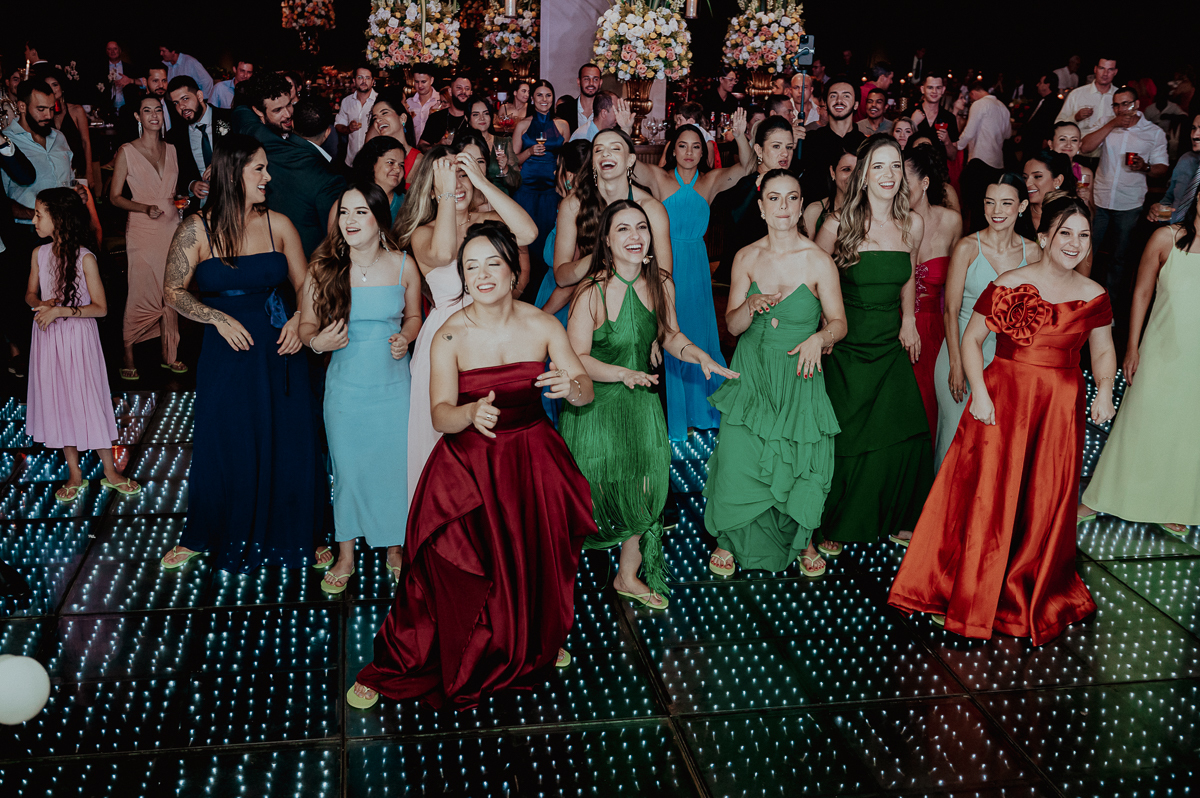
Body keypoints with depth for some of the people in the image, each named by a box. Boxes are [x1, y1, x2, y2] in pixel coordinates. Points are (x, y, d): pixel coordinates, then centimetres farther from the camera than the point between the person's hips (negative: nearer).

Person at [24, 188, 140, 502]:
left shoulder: (84, 258, -14)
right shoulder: (39, 254, 0)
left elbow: (100, 308, -12)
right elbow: (30, 293, 14)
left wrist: (60, 311, -19)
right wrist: (41, 305, -8)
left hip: (78, 337, -5)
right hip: (48, 338, 5)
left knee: (90, 400, 2)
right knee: (58, 402, 10)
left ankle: (110, 472, 17)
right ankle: (74, 474, 23)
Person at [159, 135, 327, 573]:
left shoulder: (278, 224, 0)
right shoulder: (197, 229, -6)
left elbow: (306, 284, 3)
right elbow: (173, 291, -4)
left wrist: (300, 318, -15)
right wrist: (219, 317, -17)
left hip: (279, 351, 2)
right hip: (225, 354, -1)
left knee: (290, 444, 6)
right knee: (222, 447, 9)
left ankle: (297, 536, 26)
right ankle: (201, 536, 31)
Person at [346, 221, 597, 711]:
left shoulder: (542, 326, -6)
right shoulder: (450, 336, -12)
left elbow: (587, 392, -5)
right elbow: (441, 415, -20)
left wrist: (571, 385, -30)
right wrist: (472, 413, -43)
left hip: (531, 460, 2)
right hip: (468, 463, -2)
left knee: (535, 563, 9)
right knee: (450, 571, -5)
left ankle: (537, 643, 41)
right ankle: (391, 668, 14)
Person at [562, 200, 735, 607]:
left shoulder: (661, 285, -4)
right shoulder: (592, 293, -21)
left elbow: (670, 335, 10)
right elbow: (576, 359, -19)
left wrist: (698, 355, -8)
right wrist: (623, 374, -31)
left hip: (640, 399, 5)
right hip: (594, 405, -4)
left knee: (644, 489, 7)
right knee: (596, 489, 7)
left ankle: (629, 577, 28)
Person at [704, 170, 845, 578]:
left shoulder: (819, 261, -8)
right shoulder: (746, 258, 0)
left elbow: (839, 322, -2)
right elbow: (732, 325, 1)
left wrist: (819, 338, -22)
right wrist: (751, 306, -20)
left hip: (799, 377, -1)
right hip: (751, 374, 1)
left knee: (801, 466, 3)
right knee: (737, 462, -3)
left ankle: (803, 540, 31)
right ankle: (729, 539, 23)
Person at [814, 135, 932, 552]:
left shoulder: (912, 224, 0)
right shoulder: (838, 225, -11)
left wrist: (908, 320, 13)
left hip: (891, 346, 4)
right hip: (845, 348, -3)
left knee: (907, 436, 1)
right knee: (844, 441, 1)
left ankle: (897, 518, 24)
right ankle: (832, 527, 21)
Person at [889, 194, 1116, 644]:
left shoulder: (1094, 296, 3)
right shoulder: (1009, 285, -7)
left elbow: (1103, 350, 14)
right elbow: (971, 338, -3)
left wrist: (1105, 388, -5)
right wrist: (979, 392, -13)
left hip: (1061, 408, 3)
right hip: (1003, 400, -3)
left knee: (1046, 504, 10)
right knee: (986, 494, 0)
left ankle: (1035, 594, 33)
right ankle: (970, 594, 17)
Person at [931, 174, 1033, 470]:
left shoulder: (1032, 253, 0)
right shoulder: (967, 247, -8)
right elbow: (951, 310, -7)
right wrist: (956, 364, -11)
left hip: (1007, 356, 2)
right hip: (961, 349, -2)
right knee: (956, 430, 3)